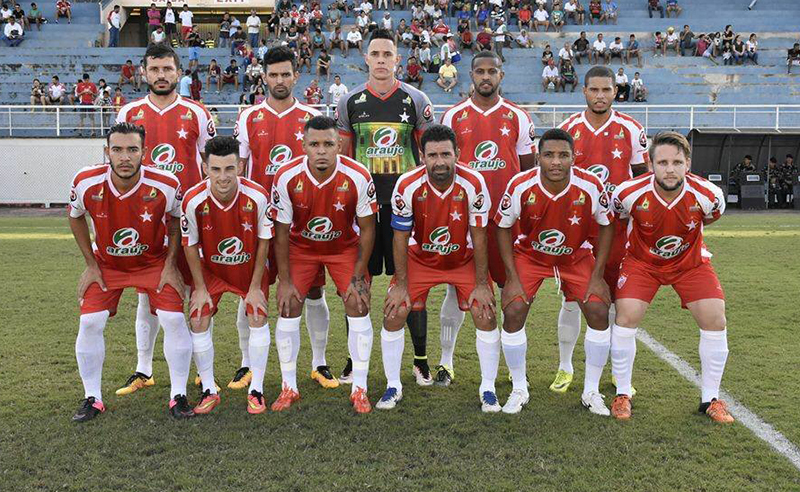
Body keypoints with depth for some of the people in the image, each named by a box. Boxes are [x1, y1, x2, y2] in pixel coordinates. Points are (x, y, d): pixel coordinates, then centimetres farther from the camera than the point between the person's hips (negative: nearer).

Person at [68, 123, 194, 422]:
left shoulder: (166, 185, -26)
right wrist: (91, 266, -1)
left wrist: (170, 266, -7)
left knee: (174, 319, -13)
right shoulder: (86, 183, -23)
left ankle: (178, 396, 4)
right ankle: (92, 398, 10)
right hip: (105, 263, 1)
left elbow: (176, 221, -4)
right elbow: (75, 218, -1)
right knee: (90, 322, -9)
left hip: (154, 262, -1)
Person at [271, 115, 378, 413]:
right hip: (301, 246, 1)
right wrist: (284, 281, -13)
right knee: (288, 308, -7)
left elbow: (366, 229, -14)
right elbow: (281, 232, -13)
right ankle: (289, 388, 9)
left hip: (345, 246, 0)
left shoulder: (357, 177, -26)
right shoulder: (286, 178, -24)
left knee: (358, 307, -11)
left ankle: (359, 389, 1)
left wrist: (357, 276, -14)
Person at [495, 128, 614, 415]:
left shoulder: (591, 186, -25)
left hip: (576, 257, 1)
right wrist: (513, 279, -14)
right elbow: (503, 228, -10)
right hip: (529, 254, -1)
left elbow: (606, 227, -7)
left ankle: (591, 392, 8)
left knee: (599, 312, -11)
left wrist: (597, 277, -10)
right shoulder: (520, 186, -26)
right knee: (513, 312, -15)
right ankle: (519, 390, 5)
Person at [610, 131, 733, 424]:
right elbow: (612, 219, -4)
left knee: (715, 320, -9)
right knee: (626, 317, -16)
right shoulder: (630, 194, -28)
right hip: (642, 260, -1)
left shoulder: (708, 195, -24)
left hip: (691, 262, 1)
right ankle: (623, 394, 2)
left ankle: (710, 399, 9)